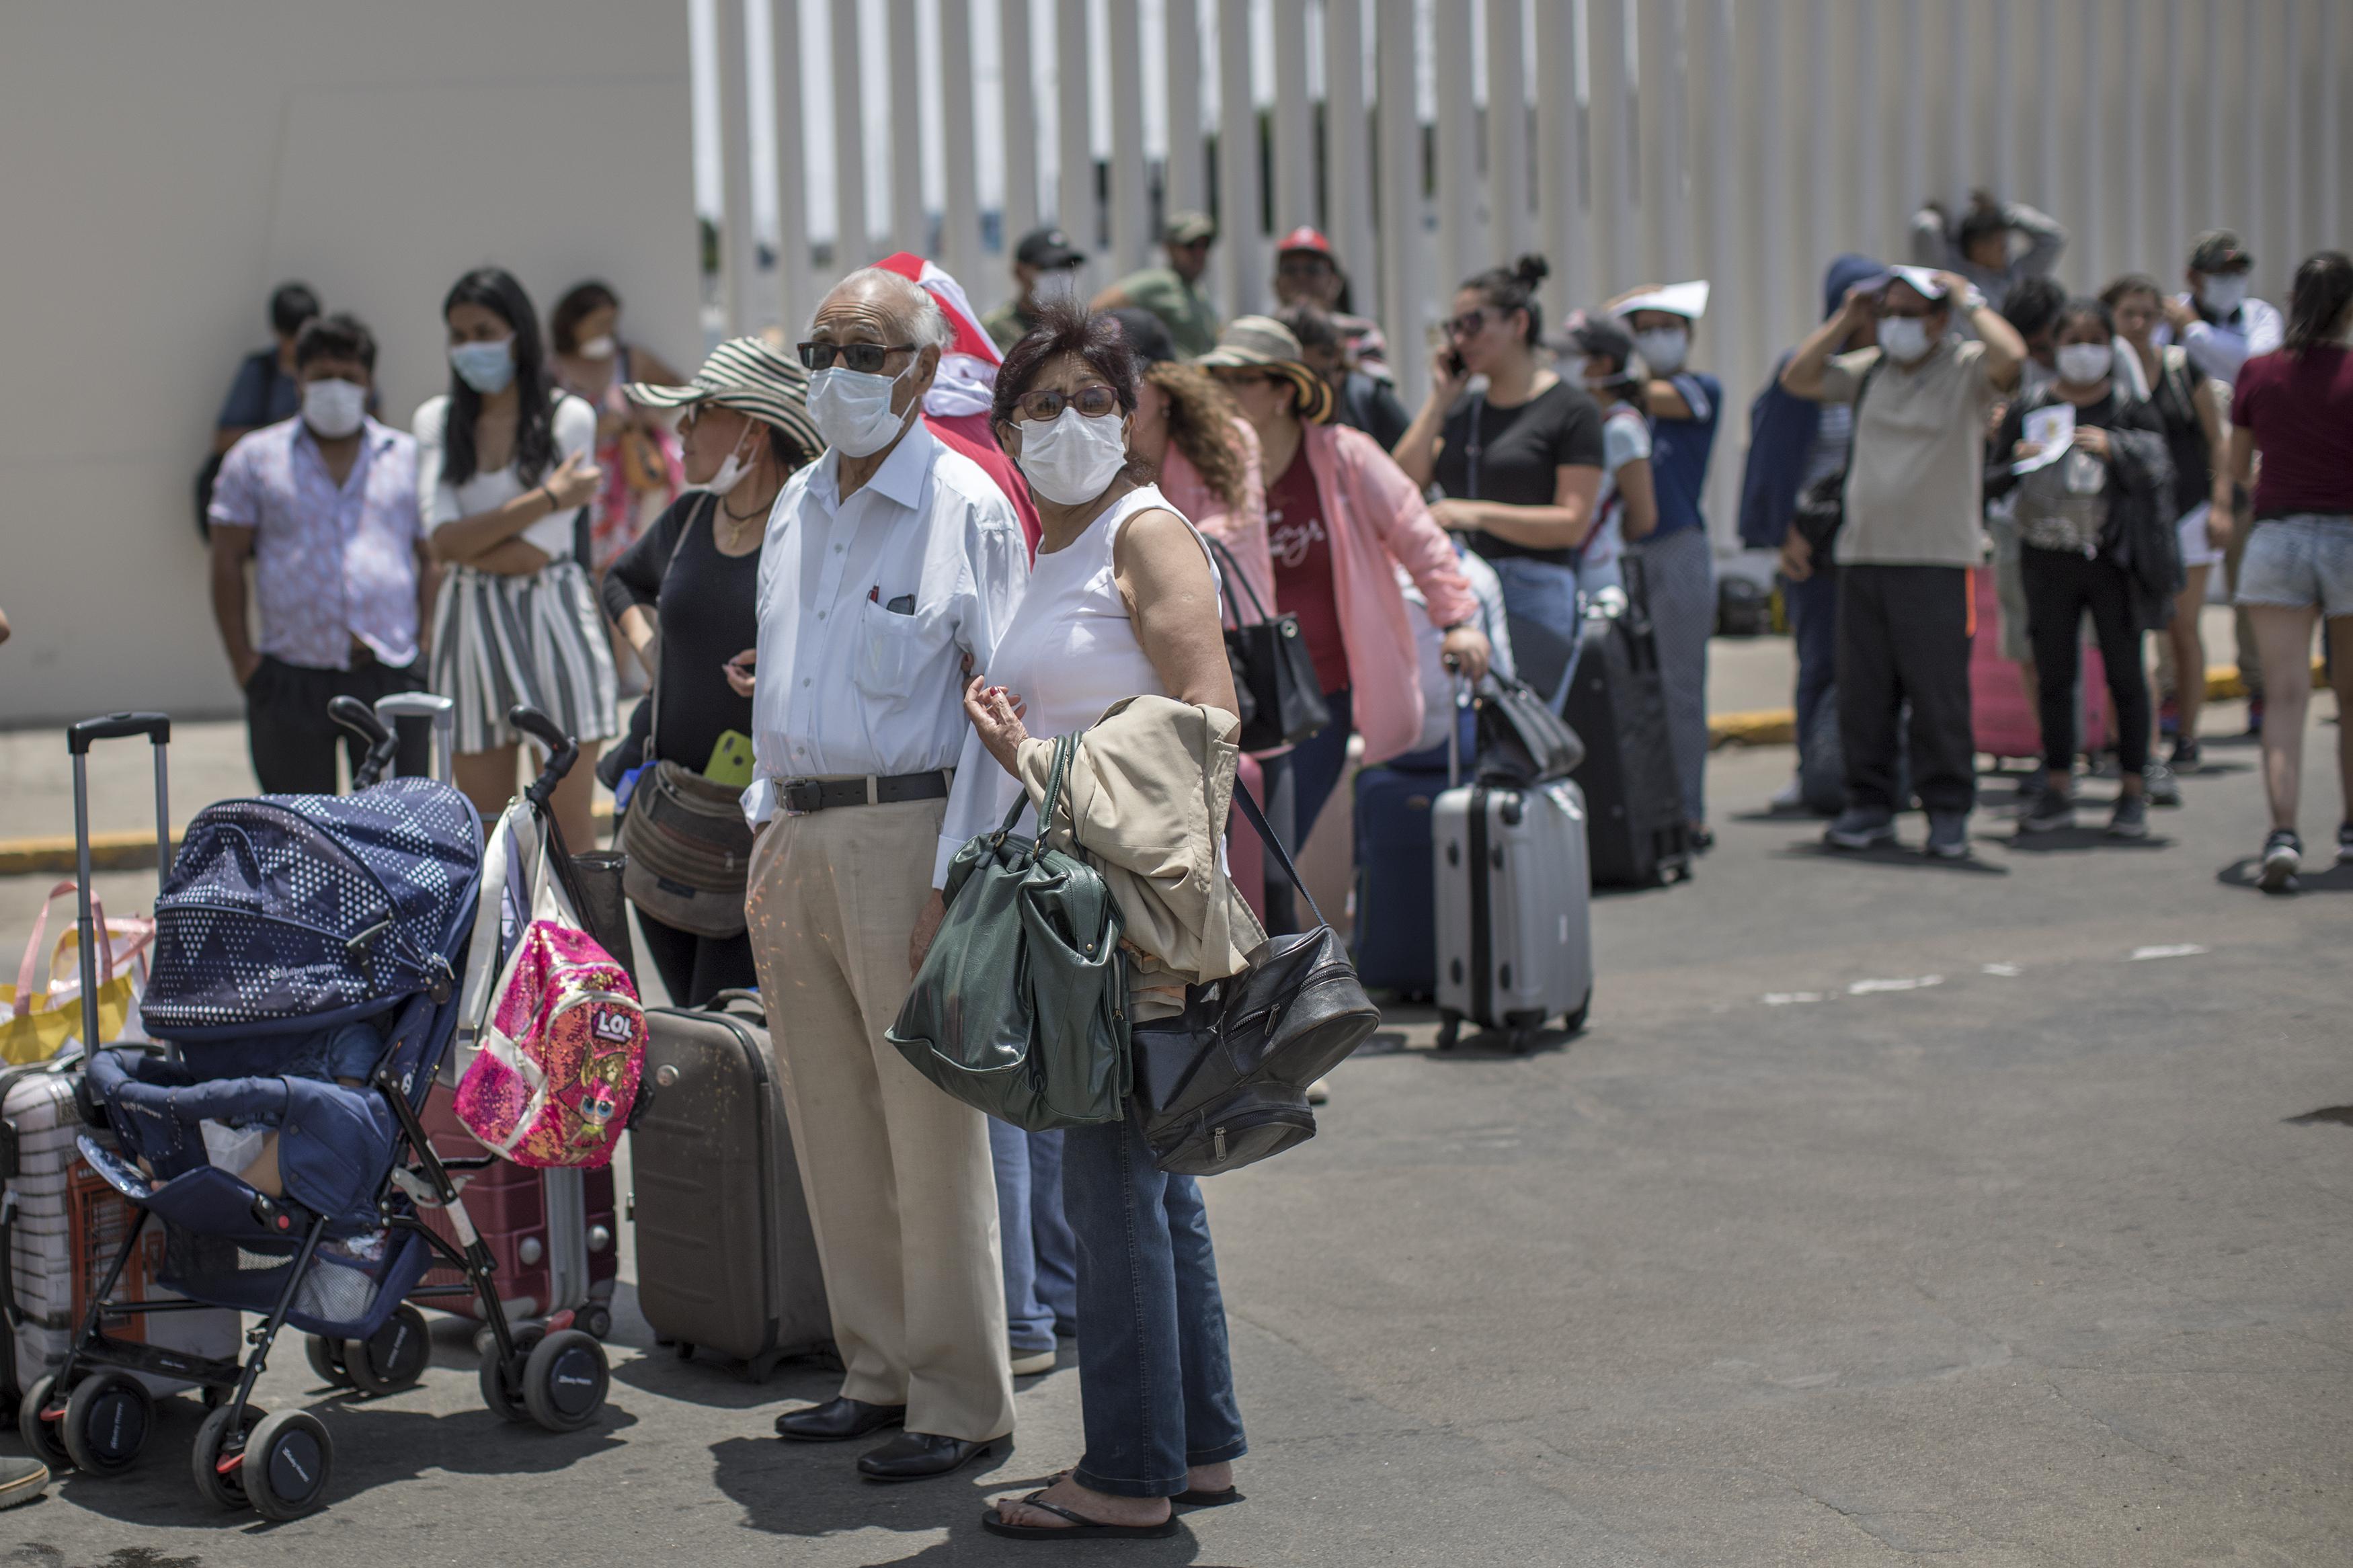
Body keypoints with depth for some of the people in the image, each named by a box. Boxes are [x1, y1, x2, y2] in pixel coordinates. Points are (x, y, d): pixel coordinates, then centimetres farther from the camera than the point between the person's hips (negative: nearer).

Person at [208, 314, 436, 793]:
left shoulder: (409, 456, 12)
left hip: (391, 680, 1)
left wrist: (427, 642, 1)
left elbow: (434, 557, 12)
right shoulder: (255, 458, 9)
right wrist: (241, 659, -1)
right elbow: (227, 562, 6)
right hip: (292, 680, 0)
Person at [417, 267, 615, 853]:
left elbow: (537, 552, -10)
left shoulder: (568, 418, -4)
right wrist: (547, 497, -11)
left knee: (569, 823, -1)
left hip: (552, 617, -3)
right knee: (482, 828, 5)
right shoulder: (437, 421, 7)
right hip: (471, 625, 3)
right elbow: (444, 538, -7)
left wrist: (468, 544, -2)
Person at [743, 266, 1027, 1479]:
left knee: (931, 1128, -5)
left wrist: (960, 877, -15)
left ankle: (961, 1403, 4)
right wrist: (766, 843, 16)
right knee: (829, 1119, 11)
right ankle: (878, 1370, 22)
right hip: (801, 838, 7)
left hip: (907, 830, -7)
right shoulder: (797, 504, 16)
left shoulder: (966, 508, -7)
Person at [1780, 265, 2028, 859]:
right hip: (1862, 554, 5)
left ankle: (1948, 812, 6)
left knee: (1939, 692, -3)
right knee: (1862, 692, 7)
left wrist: (1969, 301, -8)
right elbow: (1796, 379, 15)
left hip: (1936, 559, -5)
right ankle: (1870, 805, 16)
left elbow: (2011, 355, -21)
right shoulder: (1868, 369, 14)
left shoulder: (1966, 370, -1)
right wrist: (1847, 319, 10)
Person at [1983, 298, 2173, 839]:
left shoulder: (2132, 411, 2)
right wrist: (2018, 464, -12)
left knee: (2125, 674, 2)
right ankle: (2058, 789, 14)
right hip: (2047, 560, 2)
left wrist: (2113, 450, -20)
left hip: (2113, 557, -1)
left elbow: (2158, 481, -5)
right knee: (2054, 676, 6)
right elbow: (1992, 482, 9)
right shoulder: (2028, 408, 6)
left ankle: (2133, 793, 9)